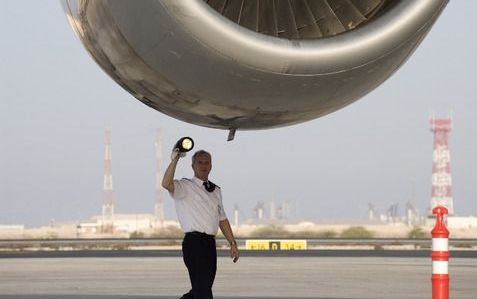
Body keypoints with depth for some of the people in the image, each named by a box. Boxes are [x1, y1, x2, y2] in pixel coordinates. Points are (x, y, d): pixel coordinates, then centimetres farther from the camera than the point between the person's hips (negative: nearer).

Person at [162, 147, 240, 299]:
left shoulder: (215, 190, 20)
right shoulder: (185, 186, -1)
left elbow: (222, 219, 23)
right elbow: (166, 184, -23)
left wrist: (232, 243, 17)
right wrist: (174, 160, -25)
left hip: (210, 244, 7)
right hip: (194, 243, -7)